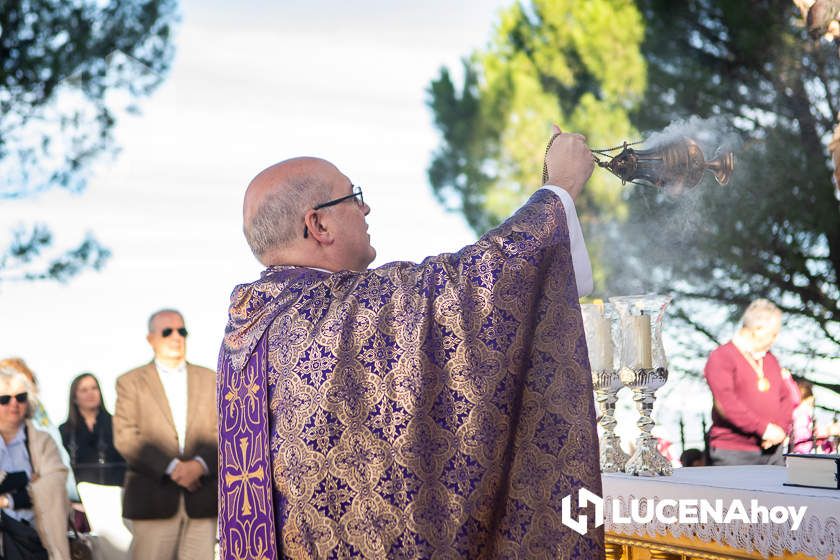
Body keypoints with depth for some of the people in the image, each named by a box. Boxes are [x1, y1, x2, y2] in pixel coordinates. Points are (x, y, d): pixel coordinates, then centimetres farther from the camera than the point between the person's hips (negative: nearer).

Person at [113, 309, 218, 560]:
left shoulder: (209, 379, 16)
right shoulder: (130, 382, 8)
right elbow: (126, 438, -3)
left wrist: (200, 464, -11)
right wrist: (170, 467, -14)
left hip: (202, 498, 2)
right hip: (153, 498, -2)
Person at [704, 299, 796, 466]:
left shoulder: (770, 359, 18)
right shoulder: (721, 358, -7)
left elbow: (786, 397, 16)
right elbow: (725, 402, -18)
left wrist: (780, 428, -4)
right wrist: (763, 428, -20)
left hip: (772, 450, 7)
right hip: (734, 452, -7)